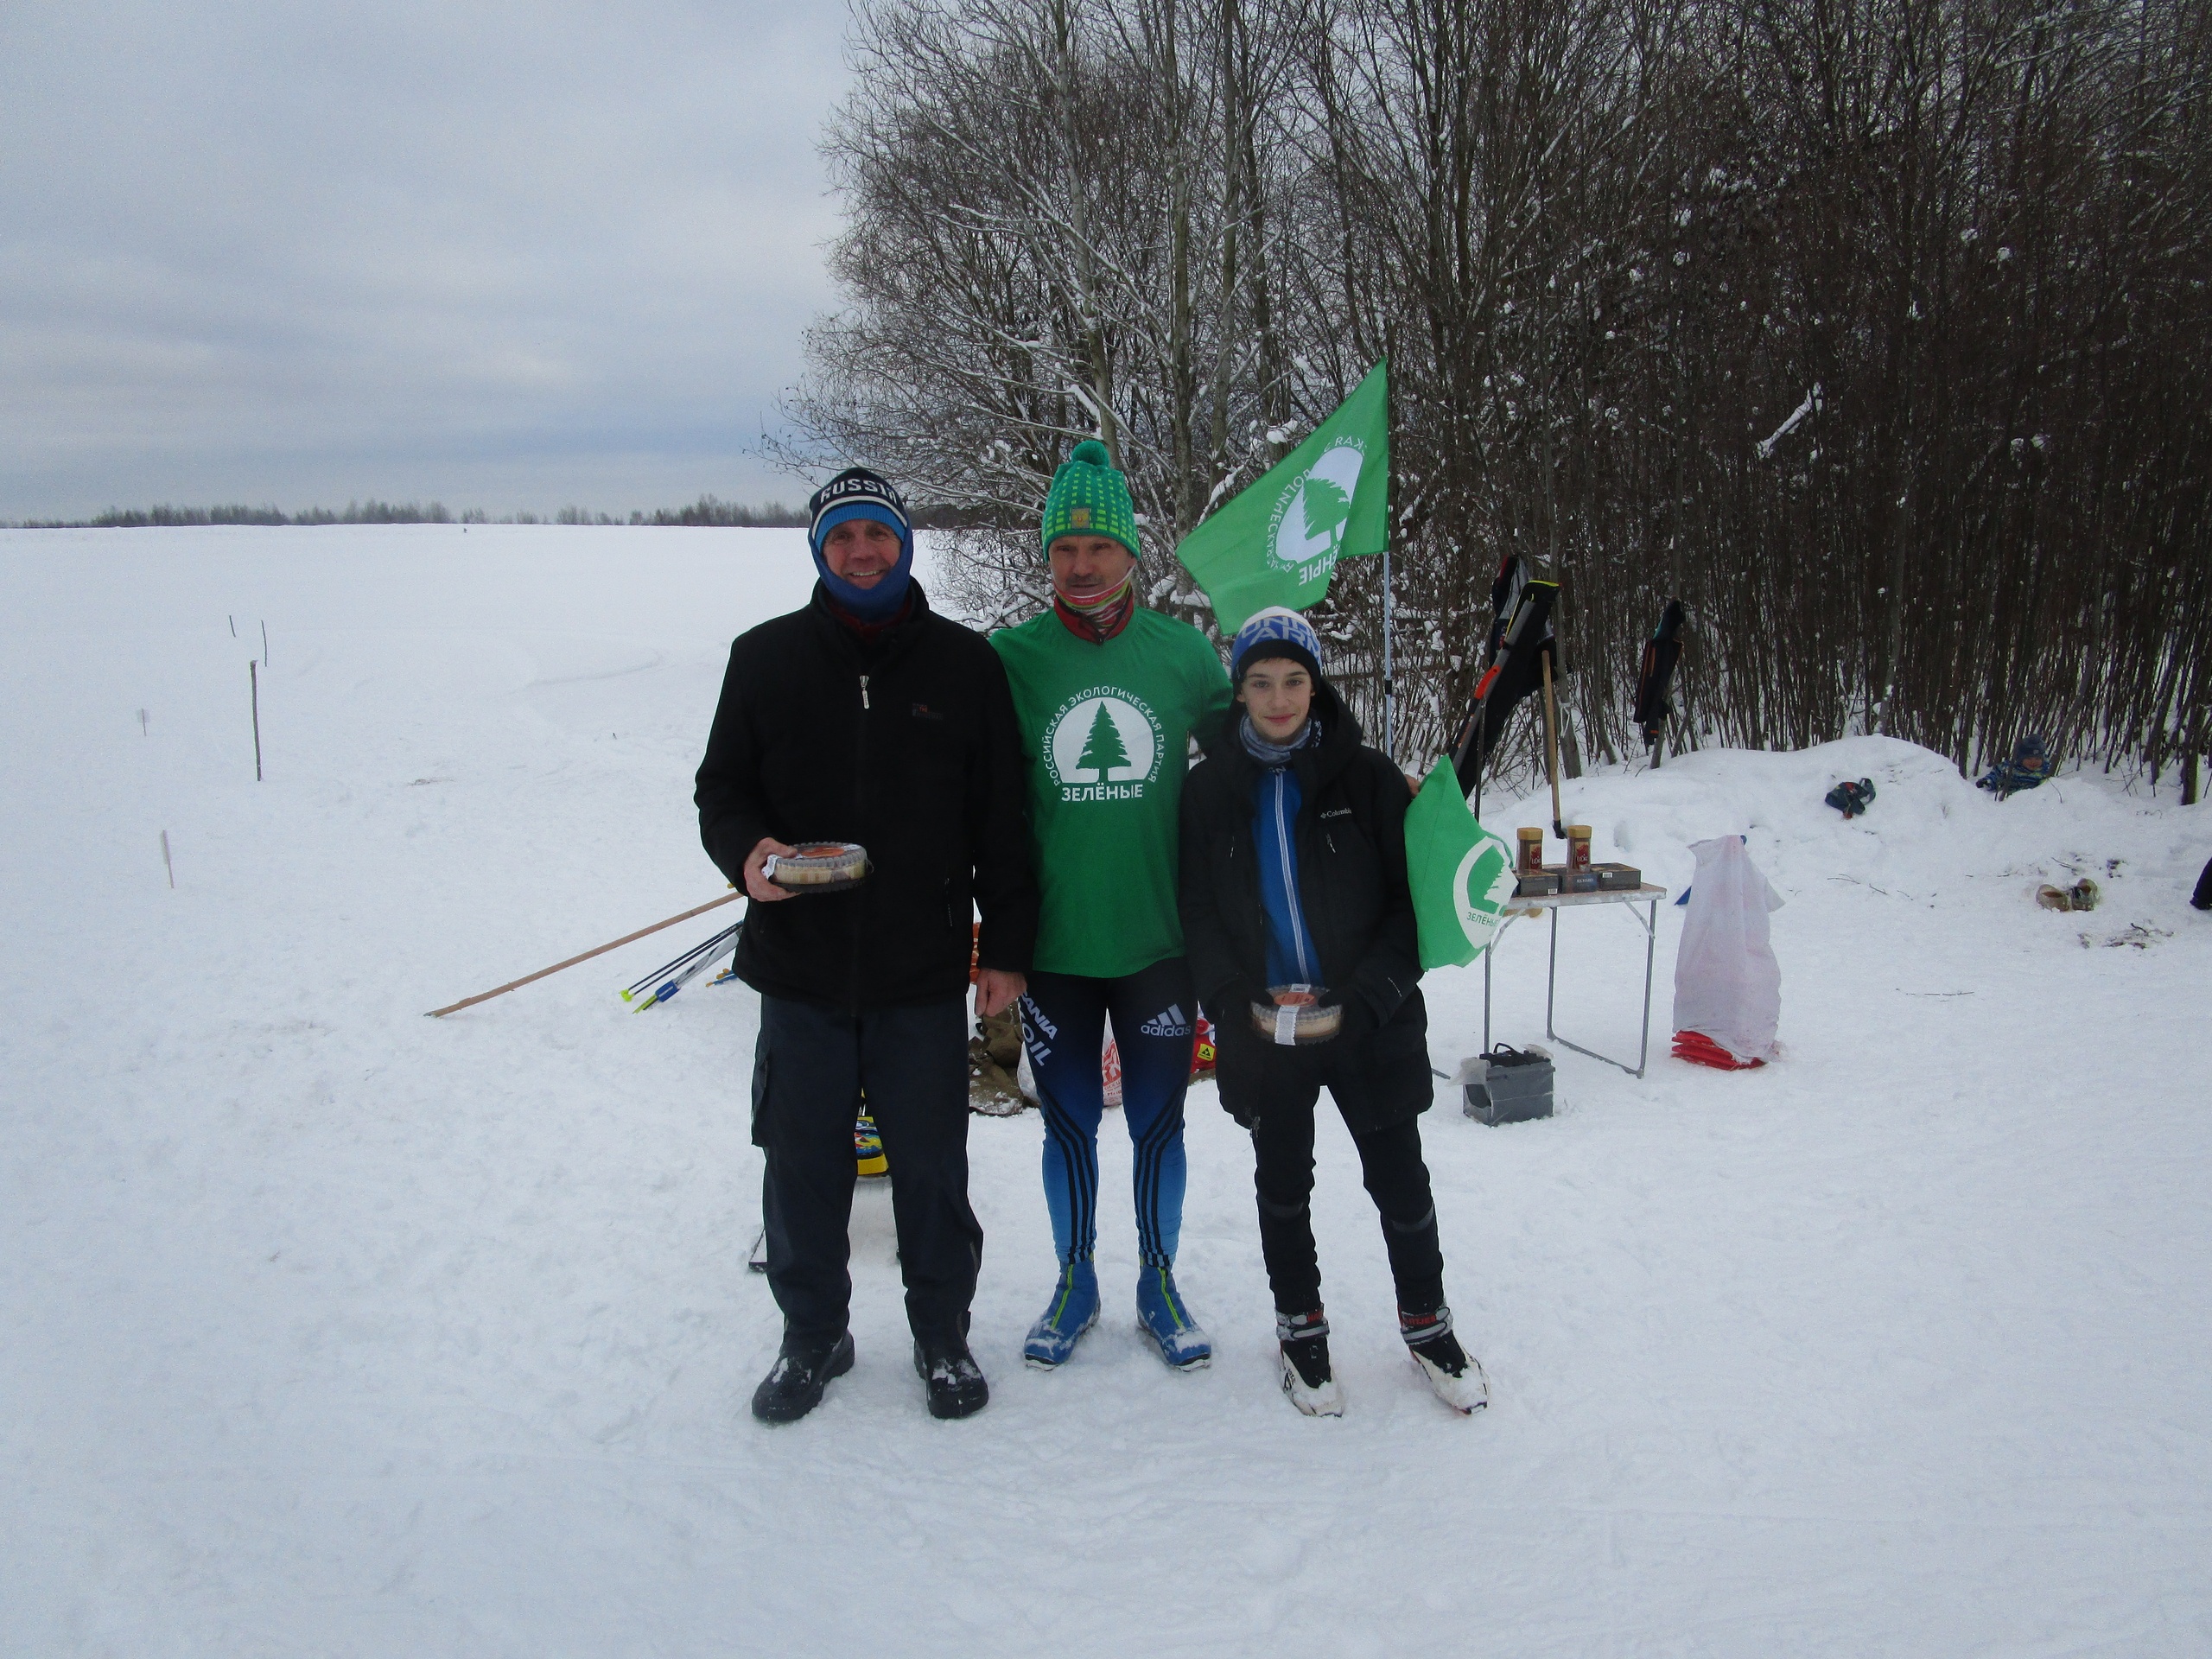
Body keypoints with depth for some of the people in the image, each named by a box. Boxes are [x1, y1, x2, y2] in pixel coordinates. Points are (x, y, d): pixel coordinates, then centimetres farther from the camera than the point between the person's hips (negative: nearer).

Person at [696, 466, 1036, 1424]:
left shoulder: (965, 664, 3)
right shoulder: (766, 658, 4)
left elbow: (1002, 820, 4)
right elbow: (721, 788, 8)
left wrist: (1006, 948, 1)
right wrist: (744, 850, -14)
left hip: (924, 981, -1)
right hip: (800, 975, 1)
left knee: (932, 1168, 9)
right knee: (802, 1167, 11)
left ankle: (943, 1336, 29)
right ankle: (812, 1335, 31)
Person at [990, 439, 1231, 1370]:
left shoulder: (1183, 651, -1)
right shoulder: (1011, 657, -4)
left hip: (1159, 941, 0)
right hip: (1053, 945, 0)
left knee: (1157, 1124, 12)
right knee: (1069, 1125, 13)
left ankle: (1159, 1286, 31)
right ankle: (1075, 1285, 32)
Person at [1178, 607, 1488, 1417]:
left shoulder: (1368, 777, -4)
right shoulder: (1209, 790, 1)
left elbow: (1412, 897, -4)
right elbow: (1196, 912, 3)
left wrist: (1373, 993, -14)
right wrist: (1234, 1001, -10)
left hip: (1368, 1022, -1)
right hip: (1264, 1029, 1)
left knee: (1399, 1176, 7)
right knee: (1283, 1180, 14)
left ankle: (1426, 1323, 31)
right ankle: (1299, 1327, 34)